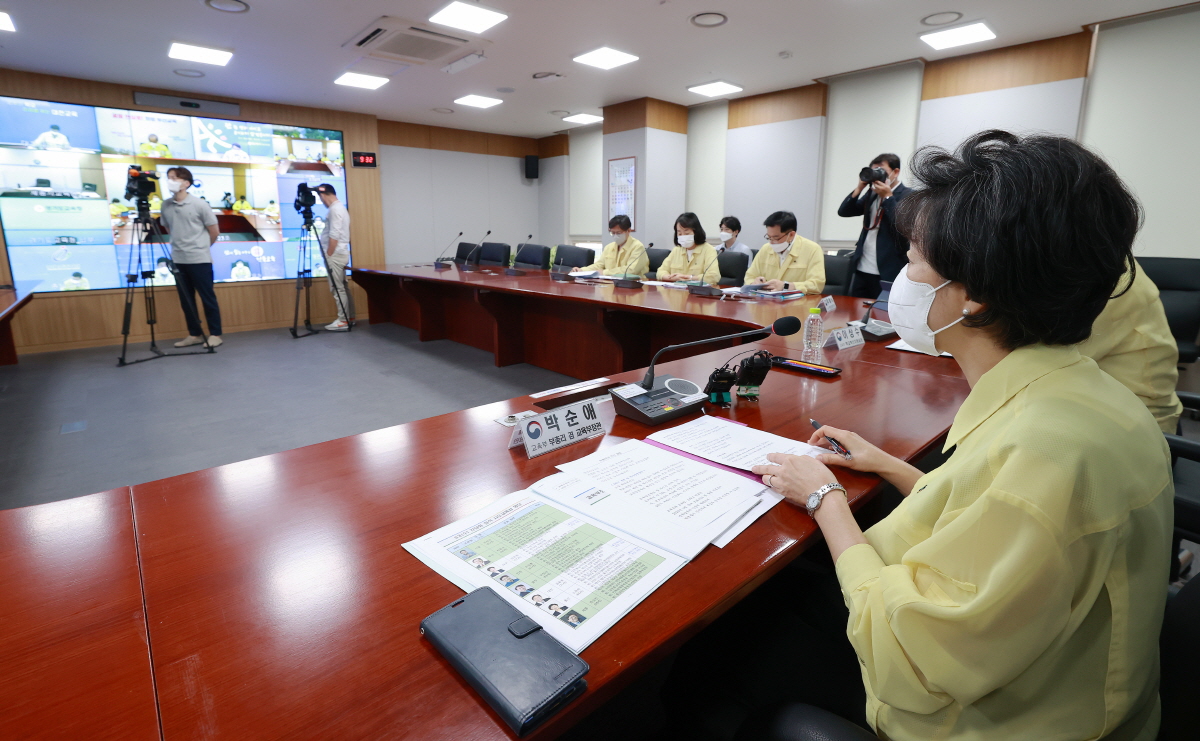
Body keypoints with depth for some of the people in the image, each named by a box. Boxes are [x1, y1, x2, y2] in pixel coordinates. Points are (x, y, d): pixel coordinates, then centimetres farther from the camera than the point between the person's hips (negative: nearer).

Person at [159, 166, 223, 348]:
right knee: (186, 299, 8)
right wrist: (180, 244, 16)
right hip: (178, 260, 5)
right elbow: (168, 228, 21)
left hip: (199, 259, -5)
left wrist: (201, 246, 8)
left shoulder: (199, 204, -6)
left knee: (208, 297, 0)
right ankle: (195, 334, 16)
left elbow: (214, 231, -1)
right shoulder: (165, 205, 6)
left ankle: (215, 334, 6)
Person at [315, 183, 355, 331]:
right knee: (342, 287, 11)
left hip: (335, 254, -10)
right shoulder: (340, 207, 19)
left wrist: (328, 255, -16)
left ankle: (343, 321, -6)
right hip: (340, 253, 10)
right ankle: (349, 318, 16)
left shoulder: (335, 209, -13)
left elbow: (334, 235, -20)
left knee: (337, 289, -8)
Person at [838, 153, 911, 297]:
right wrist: (860, 187, -1)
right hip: (862, 269, 6)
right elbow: (843, 212, 9)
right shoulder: (872, 193, 14)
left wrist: (887, 196, -15)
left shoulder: (908, 196, -6)